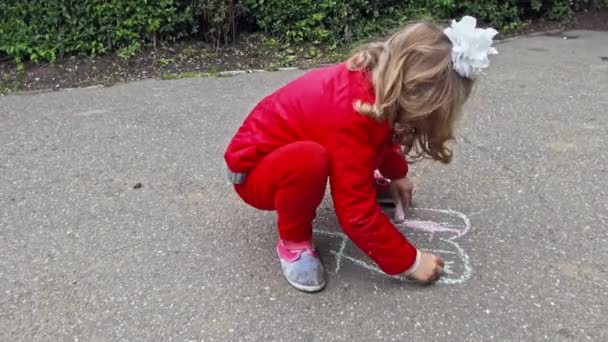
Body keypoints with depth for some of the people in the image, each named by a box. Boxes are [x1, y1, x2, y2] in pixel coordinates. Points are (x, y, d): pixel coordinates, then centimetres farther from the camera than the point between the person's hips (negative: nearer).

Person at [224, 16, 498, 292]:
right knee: (308, 159, -41)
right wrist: (410, 262, -23)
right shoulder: (352, 117, -37)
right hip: (255, 171, -8)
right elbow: (359, 215, -33)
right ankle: (293, 241, -14)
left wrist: (395, 174, 21)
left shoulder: (373, 77, -11)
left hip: (290, 146, 8)